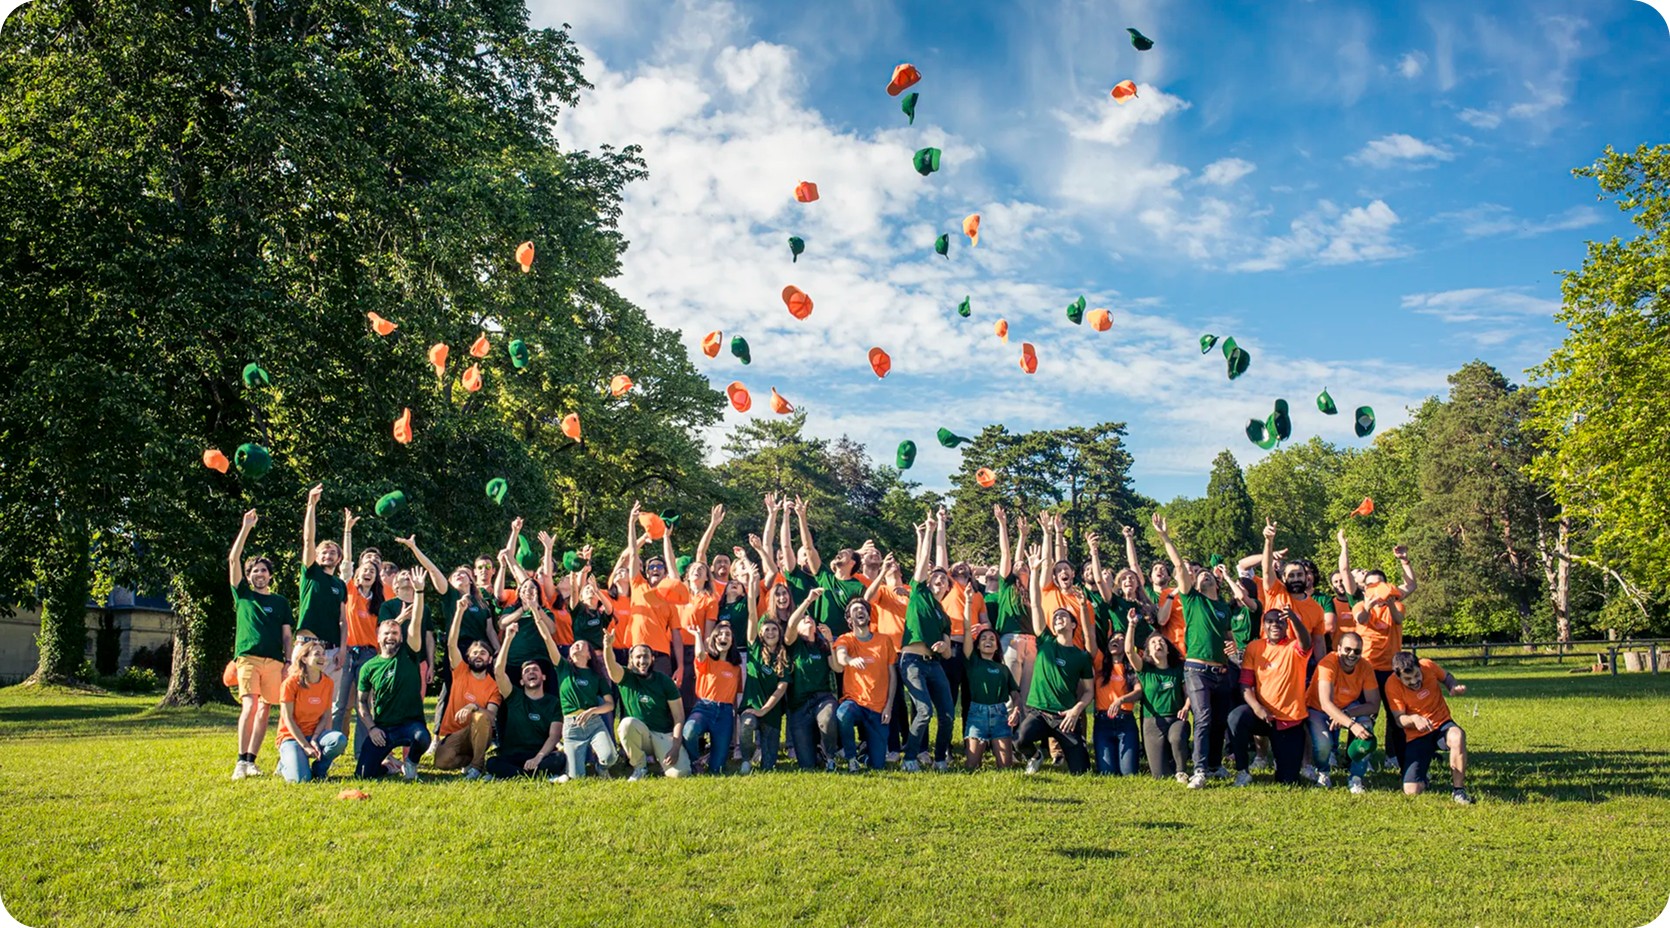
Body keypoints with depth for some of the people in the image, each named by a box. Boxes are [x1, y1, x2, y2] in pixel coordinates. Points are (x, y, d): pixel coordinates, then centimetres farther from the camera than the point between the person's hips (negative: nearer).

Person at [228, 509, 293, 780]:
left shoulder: (281, 602, 20)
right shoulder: (243, 594, 16)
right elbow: (233, 560, 7)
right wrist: (246, 528, 3)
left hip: (274, 661, 2)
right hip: (248, 656, -2)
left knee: (264, 709, 0)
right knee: (249, 706, -16)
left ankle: (251, 760, 5)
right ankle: (241, 761, -16)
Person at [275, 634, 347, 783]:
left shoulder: (328, 683, 1)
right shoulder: (291, 683, -12)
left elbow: (325, 716, 1)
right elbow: (288, 718, -12)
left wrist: (314, 740, -15)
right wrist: (305, 746, -17)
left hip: (315, 733, 4)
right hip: (292, 736, -4)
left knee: (339, 740, -31)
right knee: (301, 779, -27)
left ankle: (318, 769, -2)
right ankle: (285, 764, 10)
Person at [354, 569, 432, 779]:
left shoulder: (408, 655, 1)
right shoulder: (369, 667, 7)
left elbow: (416, 623, -11)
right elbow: (362, 702, 12)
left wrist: (419, 591, -22)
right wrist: (371, 728, -3)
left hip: (410, 722, -2)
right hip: (381, 728, 2)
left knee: (422, 738, -36)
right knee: (364, 773, -12)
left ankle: (410, 763, 0)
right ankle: (386, 762, 24)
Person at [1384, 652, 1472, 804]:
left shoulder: (1428, 666, -10)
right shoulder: (1392, 685, -17)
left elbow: (1446, 677, 12)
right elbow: (1399, 718, -14)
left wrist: (1454, 687, -10)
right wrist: (1413, 719, -36)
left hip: (1442, 724, 1)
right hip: (1416, 736, -1)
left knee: (1457, 736, -40)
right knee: (1411, 791, -12)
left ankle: (1458, 789, -20)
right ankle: (1428, 757, 23)